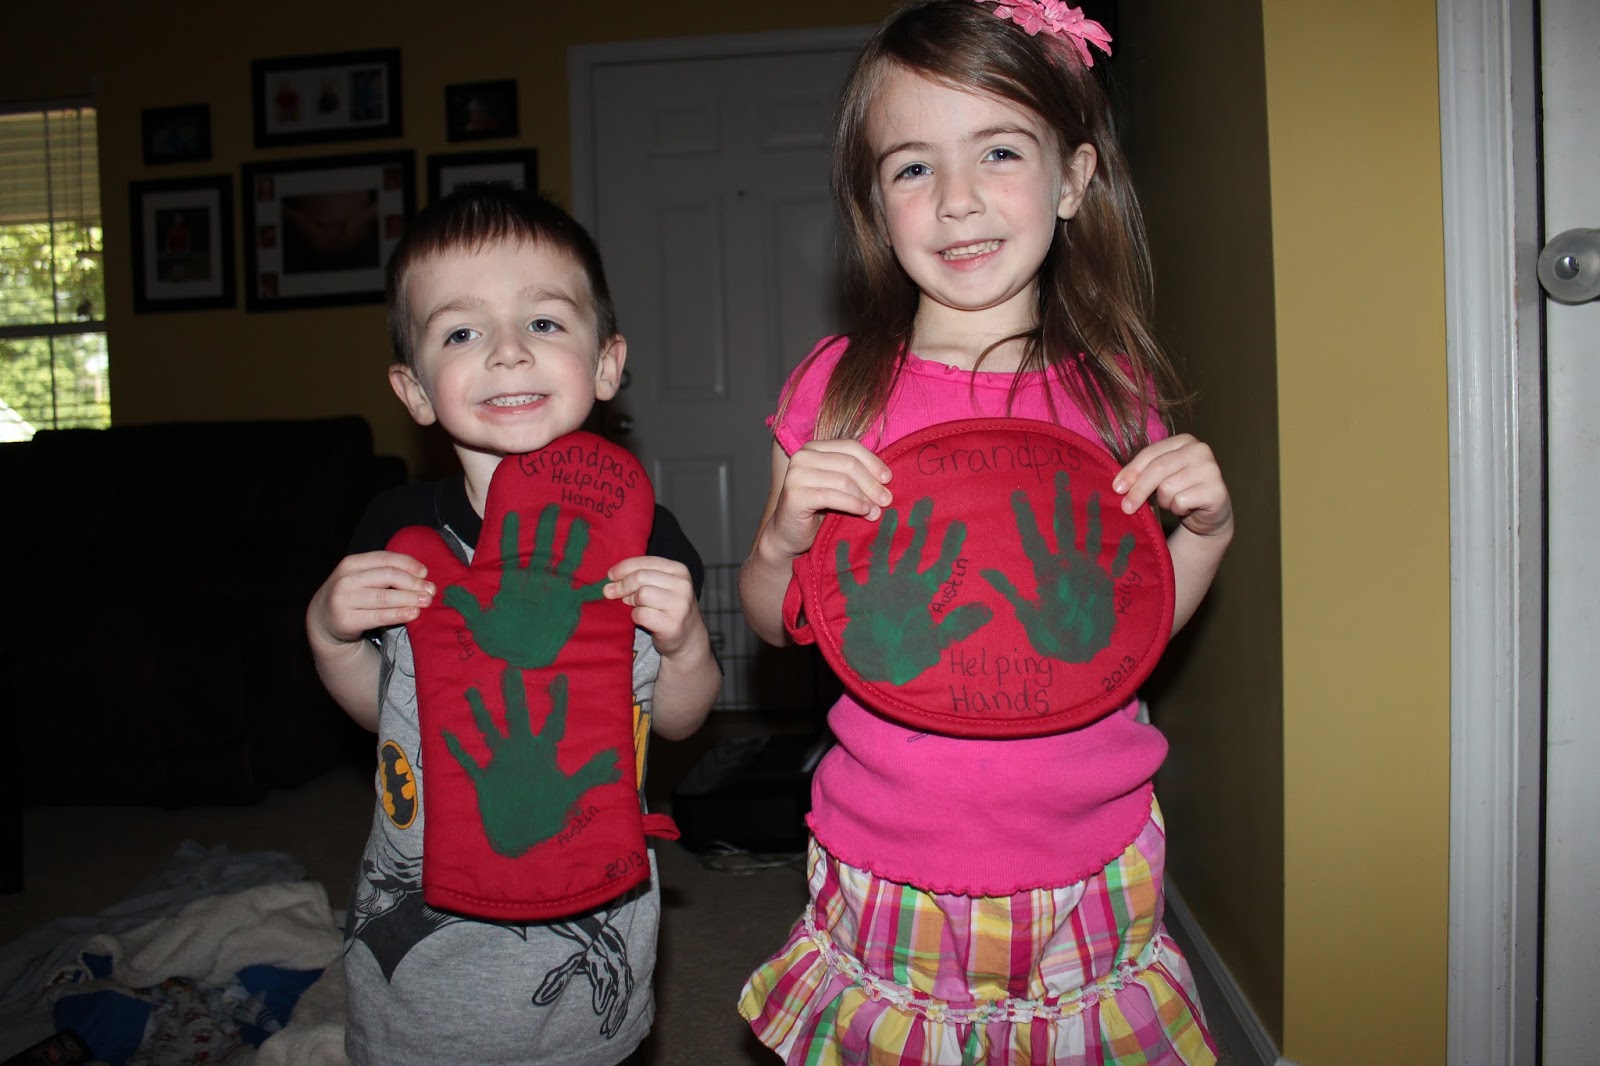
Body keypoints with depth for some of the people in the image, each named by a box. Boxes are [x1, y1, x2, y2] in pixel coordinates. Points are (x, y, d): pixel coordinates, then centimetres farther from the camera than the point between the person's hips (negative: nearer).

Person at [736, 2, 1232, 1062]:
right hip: (892, 872, 0)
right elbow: (776, 622, 2)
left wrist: (1207, 530, -8)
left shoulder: (1114, 391, -3)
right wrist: (785, 537, -17)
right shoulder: (839, 390, -6)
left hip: (1088, 870, 1)